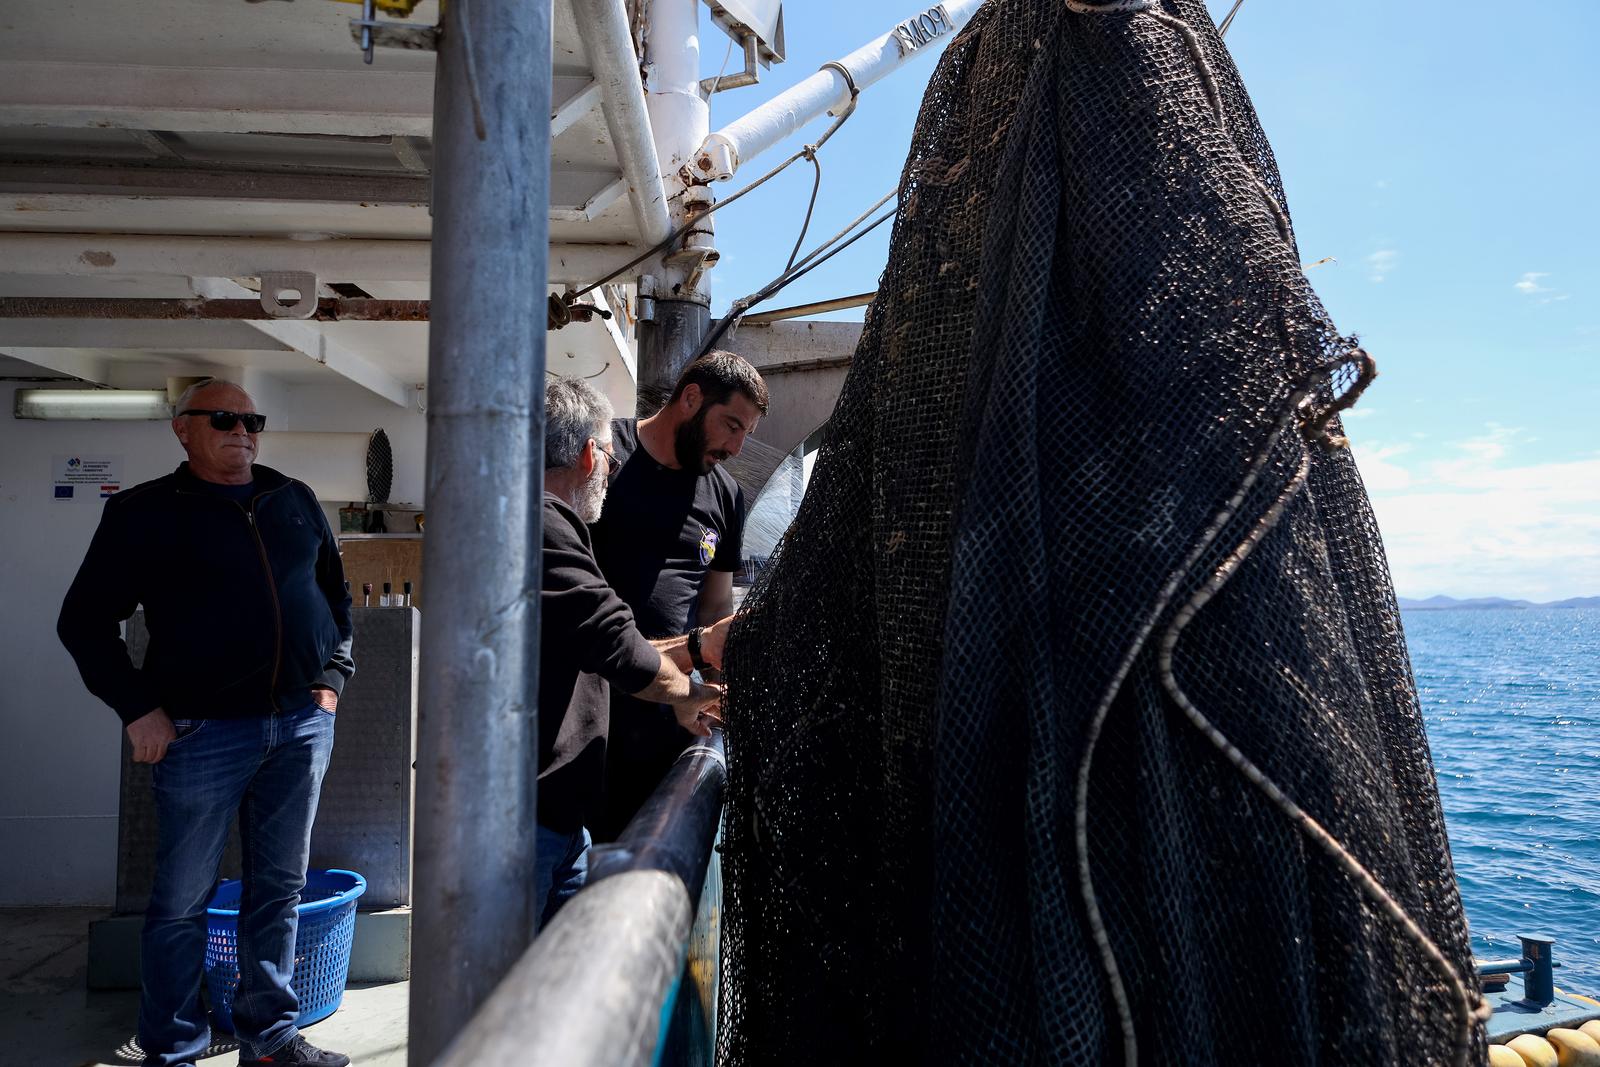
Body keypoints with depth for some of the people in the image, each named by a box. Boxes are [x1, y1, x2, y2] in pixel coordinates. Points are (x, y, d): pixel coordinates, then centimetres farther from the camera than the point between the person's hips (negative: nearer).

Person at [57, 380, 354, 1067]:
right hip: (203, 731, -4)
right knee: (184, 901, 6)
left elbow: (335, 594, 20)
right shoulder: (146, 512, 0)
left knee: (279, 891, 12)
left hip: (302, 724, 4)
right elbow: (84, 620, 0)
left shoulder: (295, 501, 12)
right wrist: (137, 708, -7)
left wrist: (332, 677, 10)